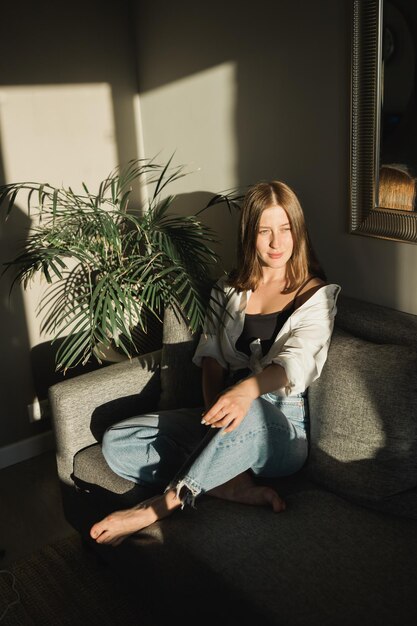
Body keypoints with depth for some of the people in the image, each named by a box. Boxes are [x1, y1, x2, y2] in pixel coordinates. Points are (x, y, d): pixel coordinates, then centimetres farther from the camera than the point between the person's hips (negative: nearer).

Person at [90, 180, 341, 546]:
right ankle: (242, 488, -23)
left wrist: (248, 389, -38)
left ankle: (160, 506, -25)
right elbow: (211, 355, 7)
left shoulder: (317, 295, 1)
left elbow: (296, 361, -17)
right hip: (229, 417, 5)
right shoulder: (229, 289, 15)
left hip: (283, 428, -4)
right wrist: (215, 406, -14)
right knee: (117, 443, -14)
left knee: (249, 415, -43)